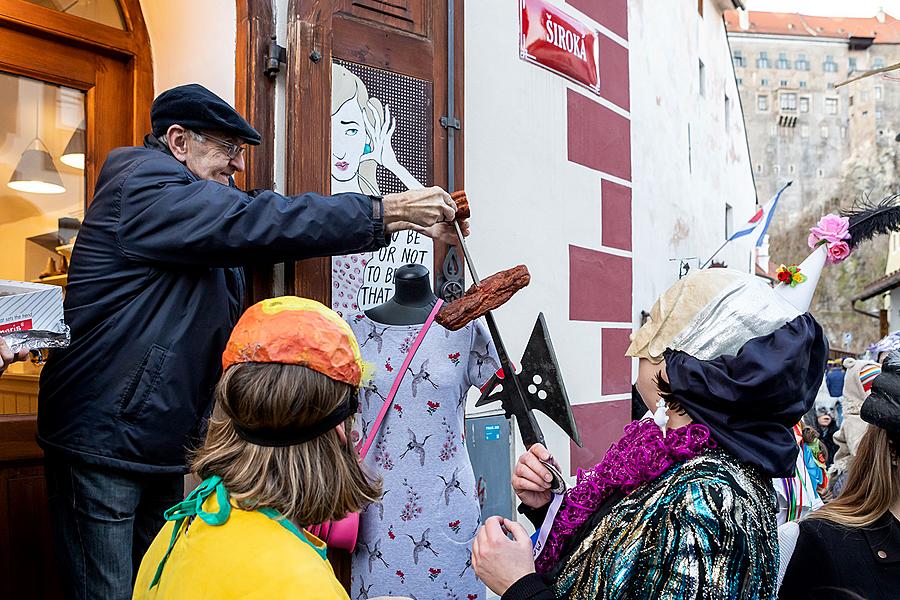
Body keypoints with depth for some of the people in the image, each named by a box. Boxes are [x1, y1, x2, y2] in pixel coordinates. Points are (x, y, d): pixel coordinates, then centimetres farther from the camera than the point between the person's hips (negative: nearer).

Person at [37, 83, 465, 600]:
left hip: (164, 446, 10)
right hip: (104, 439, -10)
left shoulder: (200, 203, 16)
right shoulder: (146, 188, -16)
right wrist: (389, 209, -26)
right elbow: (259, 222, -26)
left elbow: (267, 236, 13)